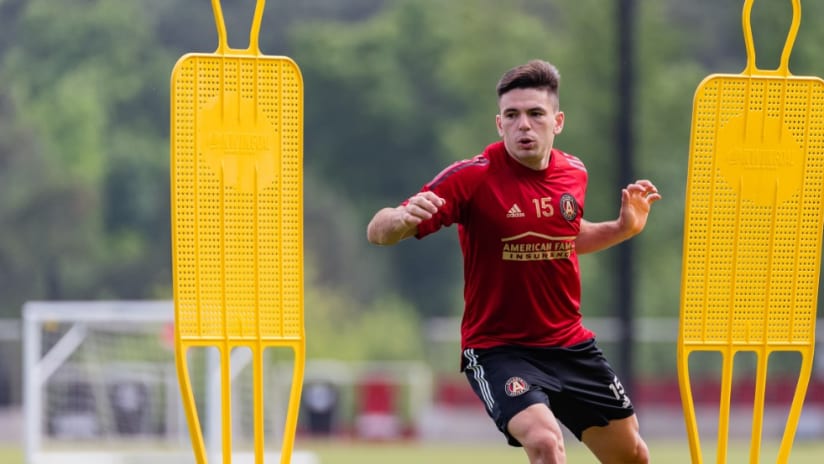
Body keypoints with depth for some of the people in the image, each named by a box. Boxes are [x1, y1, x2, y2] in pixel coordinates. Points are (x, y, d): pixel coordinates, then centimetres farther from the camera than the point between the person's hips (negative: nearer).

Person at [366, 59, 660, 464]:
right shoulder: (473, 176, -17)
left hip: (569, 344, 6)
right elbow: (377, 232, -20)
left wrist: (624, 228, 5)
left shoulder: (573, 173, 1)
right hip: (498, 349, -6)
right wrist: (401, 219, -43)